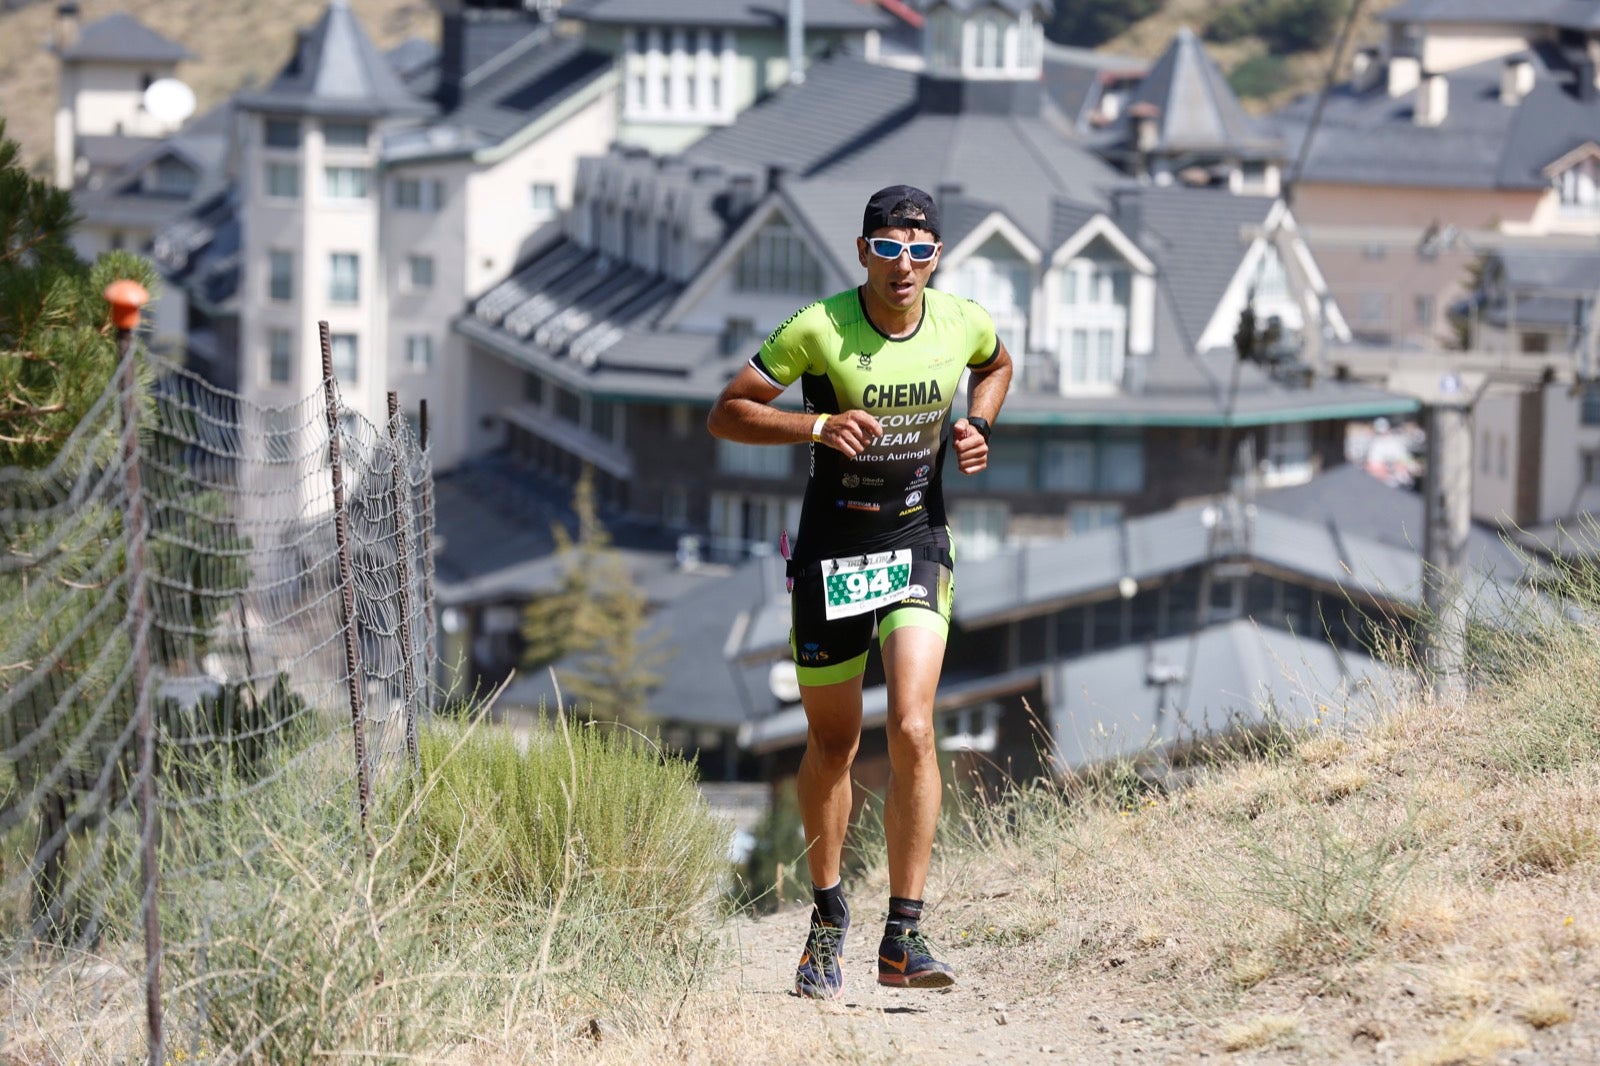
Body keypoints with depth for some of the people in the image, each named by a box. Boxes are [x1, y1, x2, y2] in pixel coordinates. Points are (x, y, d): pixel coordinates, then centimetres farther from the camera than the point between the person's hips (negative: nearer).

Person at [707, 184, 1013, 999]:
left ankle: (903, 938, -13)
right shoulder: (818, 330, -15)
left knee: (912, 731, -16)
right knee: (832, 745, 9)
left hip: (919, 544, 1)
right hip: (831, 549, -1)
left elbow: (997, 365, 20)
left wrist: (978, 427, 1)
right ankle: (828, 916, 31)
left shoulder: (963, 324, -5)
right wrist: (818, 425, -25)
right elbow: (726, 415, -11)